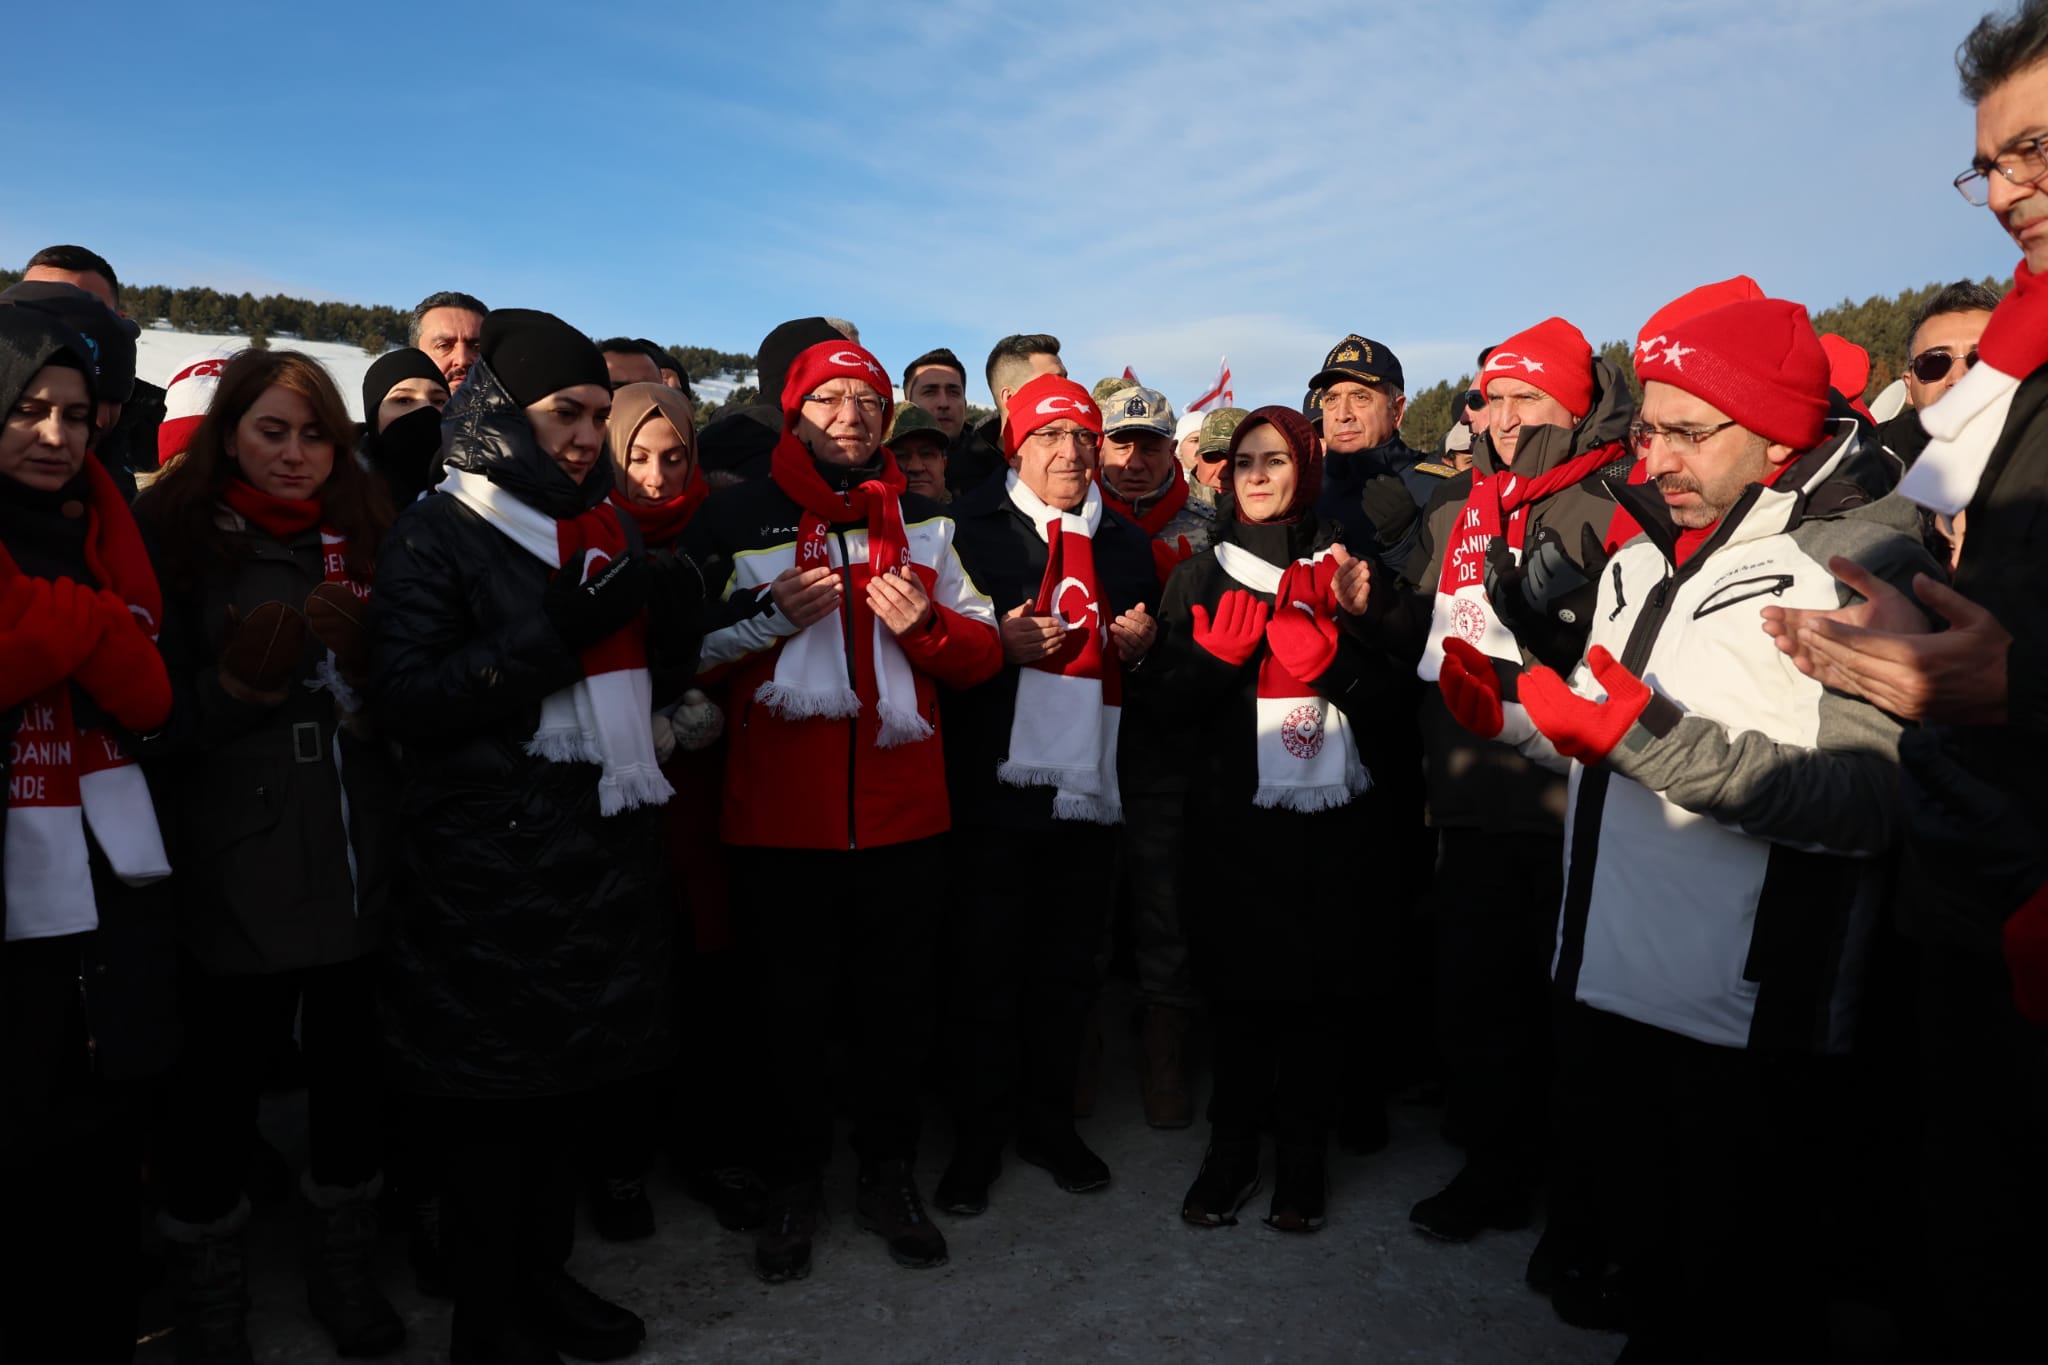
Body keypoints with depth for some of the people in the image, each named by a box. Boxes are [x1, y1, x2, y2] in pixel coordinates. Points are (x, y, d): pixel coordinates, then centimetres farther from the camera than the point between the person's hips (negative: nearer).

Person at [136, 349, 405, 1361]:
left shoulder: (364, 535, 9)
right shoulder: (180, 542, -1)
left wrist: (361, 652, -9)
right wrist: (242, 680, -21)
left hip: (358, 856, 3)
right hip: (236, 869, -3)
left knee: (353, 1061, 12)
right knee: (221, 1078, 7)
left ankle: (343, 1269, 33)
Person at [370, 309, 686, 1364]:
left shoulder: (606, 528, 14)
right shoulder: (437, 534, -5)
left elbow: (644, 666, 20)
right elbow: (402, 698, -14)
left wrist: (674, 613, 0)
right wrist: (557, 633, -21)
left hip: (602, 841, 6)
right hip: (489, 857, -6)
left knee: (571, 1075, 14)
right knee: (488, 1087, 4)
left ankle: (543, 1276, 33)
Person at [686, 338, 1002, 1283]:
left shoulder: (923, 523, 9)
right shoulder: (740, 521, 1)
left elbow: (981, 653, 7)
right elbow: (690, 653, 1)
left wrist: (925, 625, -13)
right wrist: (774, 613, -15)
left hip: (901, 806, 2)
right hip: (780, 809, -2)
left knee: (900, 994, 12)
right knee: (794, 1001, 9)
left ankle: (889, 1175, 32)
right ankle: (793, 1181, 30)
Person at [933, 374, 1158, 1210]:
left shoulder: (1126, 544, 16)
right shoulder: (970, 524, 1)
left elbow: (1142, 666, 24)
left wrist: (1139, 644, 3)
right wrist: (999, 644, -19)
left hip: (1089, 788, 5)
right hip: (995, 787, -4)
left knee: (1068, 967, 12)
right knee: (984, 966, 3)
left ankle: (1049, 1122, 29)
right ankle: (977, 1138, 19)